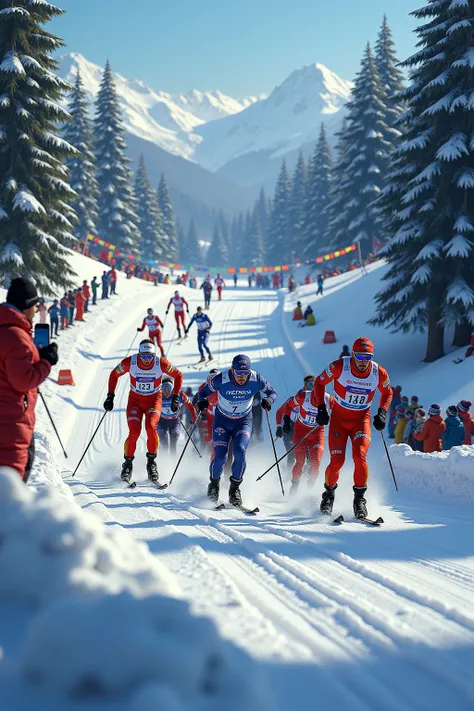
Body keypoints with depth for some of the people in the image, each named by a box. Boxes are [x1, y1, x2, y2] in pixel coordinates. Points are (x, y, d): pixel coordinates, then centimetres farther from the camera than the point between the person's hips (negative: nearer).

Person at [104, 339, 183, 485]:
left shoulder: (161, 363, -20)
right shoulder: (129, 362, -19)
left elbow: (178, 375, -2)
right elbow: (114, 375, 0)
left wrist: (175, 397, -6)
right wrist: (110, 396, -5)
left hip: (154, 400, 0)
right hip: (135, 400, 1)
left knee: (151, 426, -27)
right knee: (134, 432, -18)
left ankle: (151, 461, -9)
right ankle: (128, 463, 2)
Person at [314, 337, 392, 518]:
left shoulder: (379, 373, -12)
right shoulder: (339, 367, -19)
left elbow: (387, 393, 9)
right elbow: (319, 382, -3)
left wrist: (382, 413, -4)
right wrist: (321, 408, -10)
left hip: (361, 419, 1)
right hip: (339, 418, -1)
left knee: (360, 457, -21)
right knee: (337, 461, -11)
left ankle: (359, 498, -5)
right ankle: (328, 495, 16)